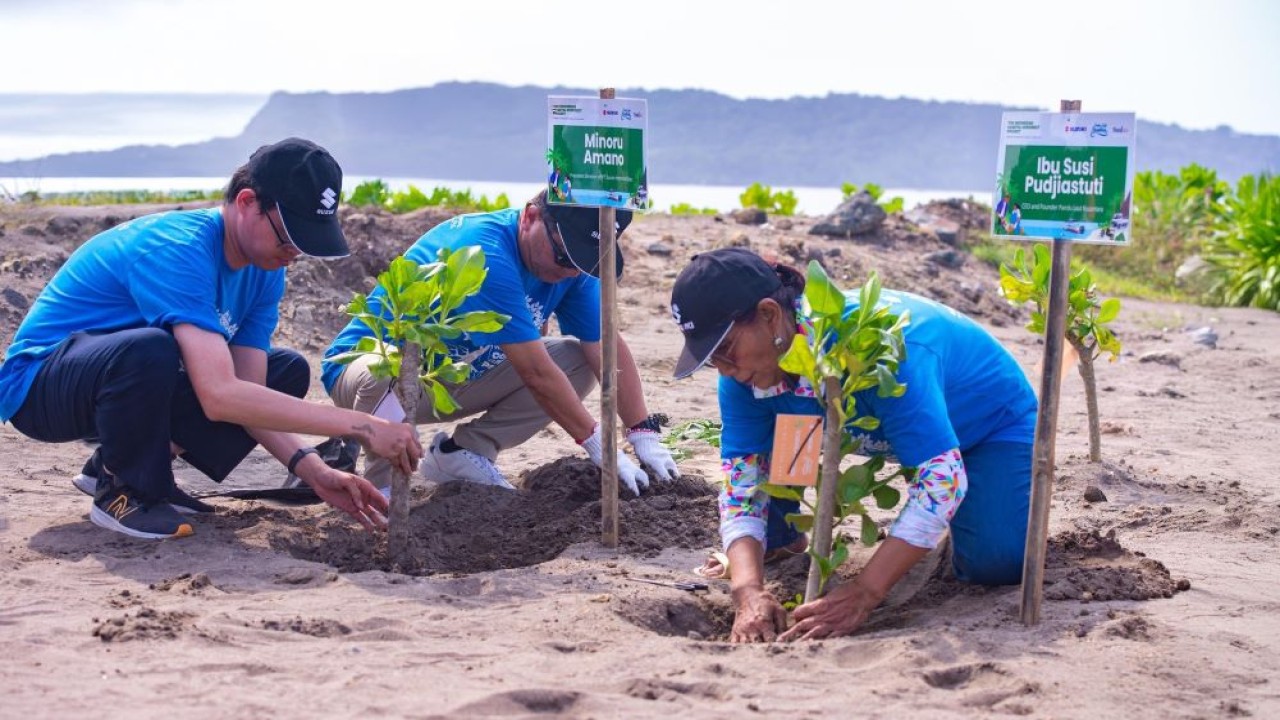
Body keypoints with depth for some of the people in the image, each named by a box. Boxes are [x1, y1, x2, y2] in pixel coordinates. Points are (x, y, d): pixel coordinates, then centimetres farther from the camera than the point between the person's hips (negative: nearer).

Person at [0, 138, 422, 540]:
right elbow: (220, 396, -40)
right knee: (148, 349, -39)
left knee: (288, 372, 2)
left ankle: (114, 464, 4)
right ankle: (125, 492, -10)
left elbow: (248, 392, -7)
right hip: (38, 385, -8)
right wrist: (360, 426, -39)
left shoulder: (264, 271, -4)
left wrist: (311, 469, -24)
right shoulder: (178, 250, -31)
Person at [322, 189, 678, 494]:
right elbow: (536, 371, -32)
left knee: (578, 361, -7)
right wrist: (597, 445, -27)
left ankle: (463, 451, -3)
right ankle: (381, 479, -14)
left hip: (460, 375, 7)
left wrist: (644, 435, -17)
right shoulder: (486, 255, -32)